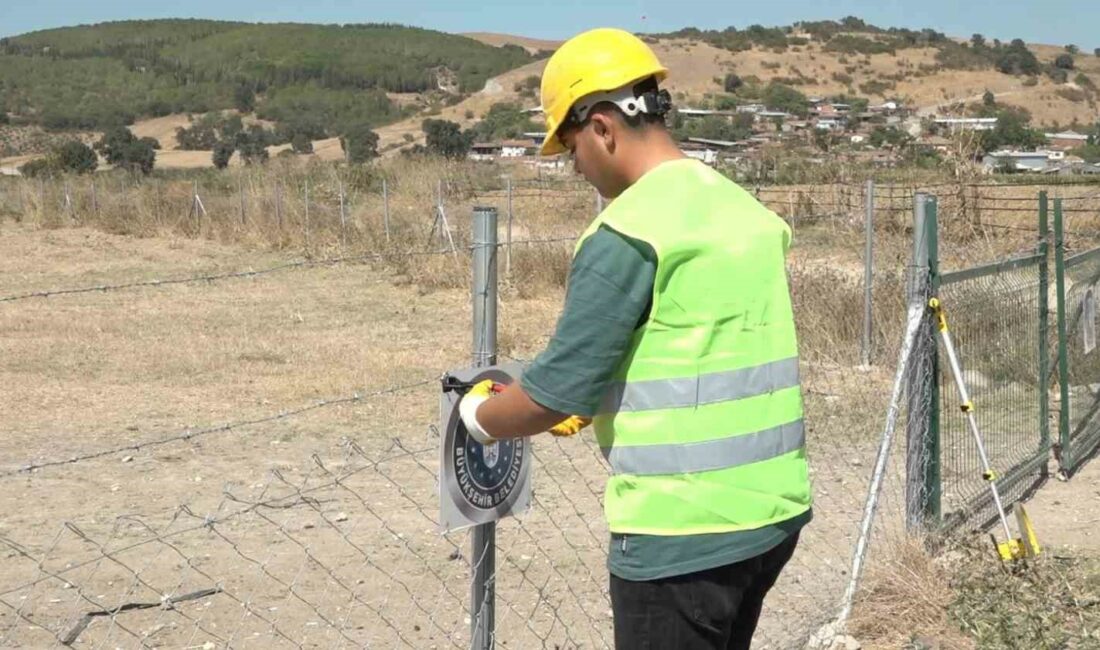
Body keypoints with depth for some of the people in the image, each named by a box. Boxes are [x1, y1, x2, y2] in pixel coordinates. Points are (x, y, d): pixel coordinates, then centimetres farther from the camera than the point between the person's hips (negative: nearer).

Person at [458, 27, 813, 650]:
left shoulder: (629, 231, -15)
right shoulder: (748, 210, 9)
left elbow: (555, 391, -12)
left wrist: (479, 415, 7)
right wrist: (593, 405, 25)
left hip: (683, 532, -8)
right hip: (773, 510, 8)